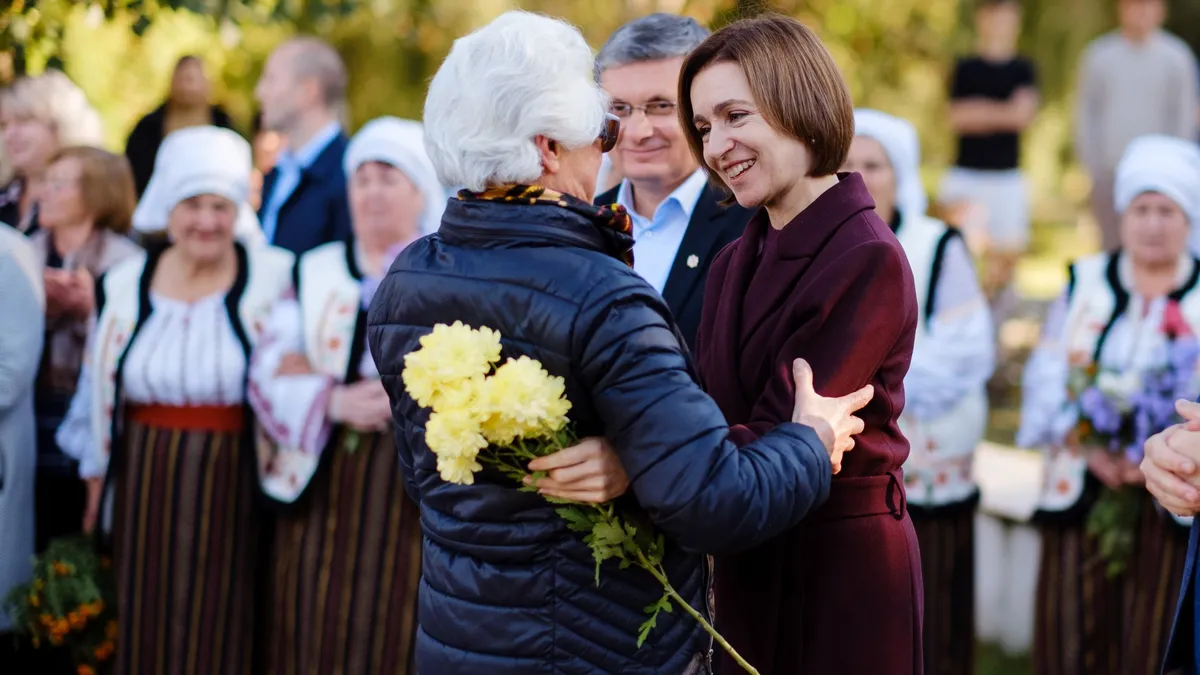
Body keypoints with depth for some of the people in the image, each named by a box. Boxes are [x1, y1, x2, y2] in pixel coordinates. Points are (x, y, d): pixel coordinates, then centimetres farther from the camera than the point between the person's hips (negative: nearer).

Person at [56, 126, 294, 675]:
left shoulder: (276, 278, -4)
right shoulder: (123, 286, 6)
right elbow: (98, 388, 12)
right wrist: (97, 486, 13)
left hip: (234, 486, -3)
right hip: (145, 486, 3)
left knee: (220, 629, 1)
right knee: (148, 627, 8)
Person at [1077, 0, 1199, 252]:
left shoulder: (1177, 56, 3)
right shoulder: (1098, 55, 5)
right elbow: (1086, 113, 7)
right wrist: (1092, 163, 0)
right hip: (1108, 172, 1)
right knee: (1112, 242, 1)